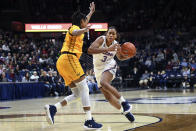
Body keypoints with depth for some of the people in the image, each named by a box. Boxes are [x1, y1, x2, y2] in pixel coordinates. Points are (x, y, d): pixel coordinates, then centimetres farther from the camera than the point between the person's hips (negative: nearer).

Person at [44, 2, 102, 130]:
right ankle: (89, 121, -21)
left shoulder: (78, 28, 27)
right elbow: (75, 33, -28)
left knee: (77, 94, 6)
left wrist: (91, 12, 63)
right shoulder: (74, 28, -1)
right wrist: (84, 30, -50)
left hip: (64, 61, 10)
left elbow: (84, 24, 51)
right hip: (69, 58, -10)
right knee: (84, 89, -14)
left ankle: (53, 108, -6)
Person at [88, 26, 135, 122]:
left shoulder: (116, 45, -8)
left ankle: (124, 102, -27)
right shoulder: (101, 40, -18)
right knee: (107, 96, 1)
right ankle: (125, 111, 18)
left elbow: (120, 57, 13)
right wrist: (107, 49, -43)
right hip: (98, 68, 1)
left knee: (103, 82, -35)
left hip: (109, 66, -1)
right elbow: (90, 50, -35)